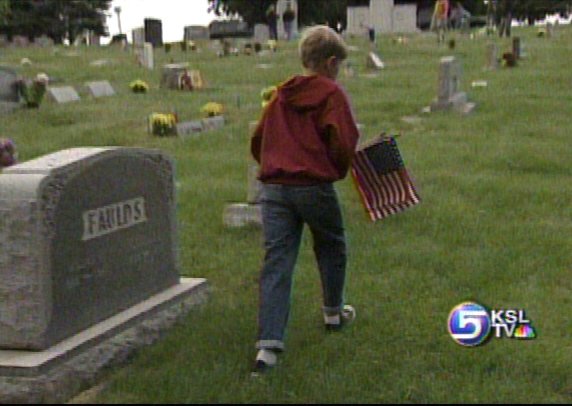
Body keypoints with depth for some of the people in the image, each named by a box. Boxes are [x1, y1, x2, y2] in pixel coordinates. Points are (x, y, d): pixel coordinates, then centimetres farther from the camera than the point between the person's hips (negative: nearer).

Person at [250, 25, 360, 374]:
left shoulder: (280, 96, 14)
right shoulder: (332, 94, -3)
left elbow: (258, 142, 18)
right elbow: (344, 142, -14)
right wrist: (339, 170, 5)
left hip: (274, 187, 4)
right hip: (315, 187, -4)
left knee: (277, 263, 1)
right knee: (331, 248, 23)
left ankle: (269, 345, -9)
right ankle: (333, 313, 42)